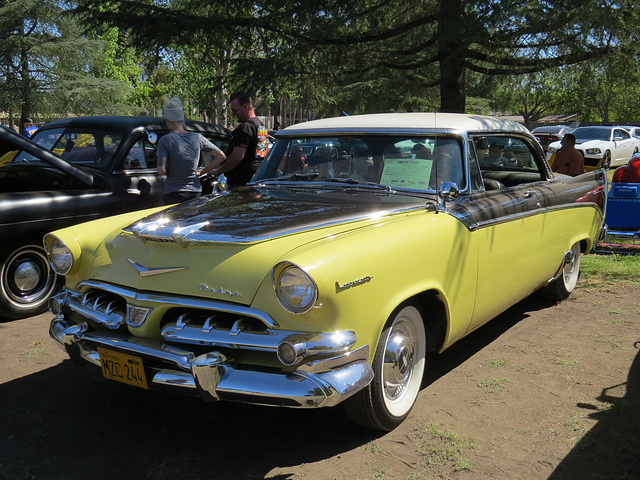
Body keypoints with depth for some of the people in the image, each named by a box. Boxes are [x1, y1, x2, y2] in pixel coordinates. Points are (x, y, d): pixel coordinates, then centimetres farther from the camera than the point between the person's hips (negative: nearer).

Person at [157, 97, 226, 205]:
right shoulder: (197, 137, 3)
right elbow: (221, 156, 11)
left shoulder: (165, 140, -7)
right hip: (195, 192, 4)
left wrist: (172, 170, 7)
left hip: (173, 195, -3)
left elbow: (161, 171, -14)